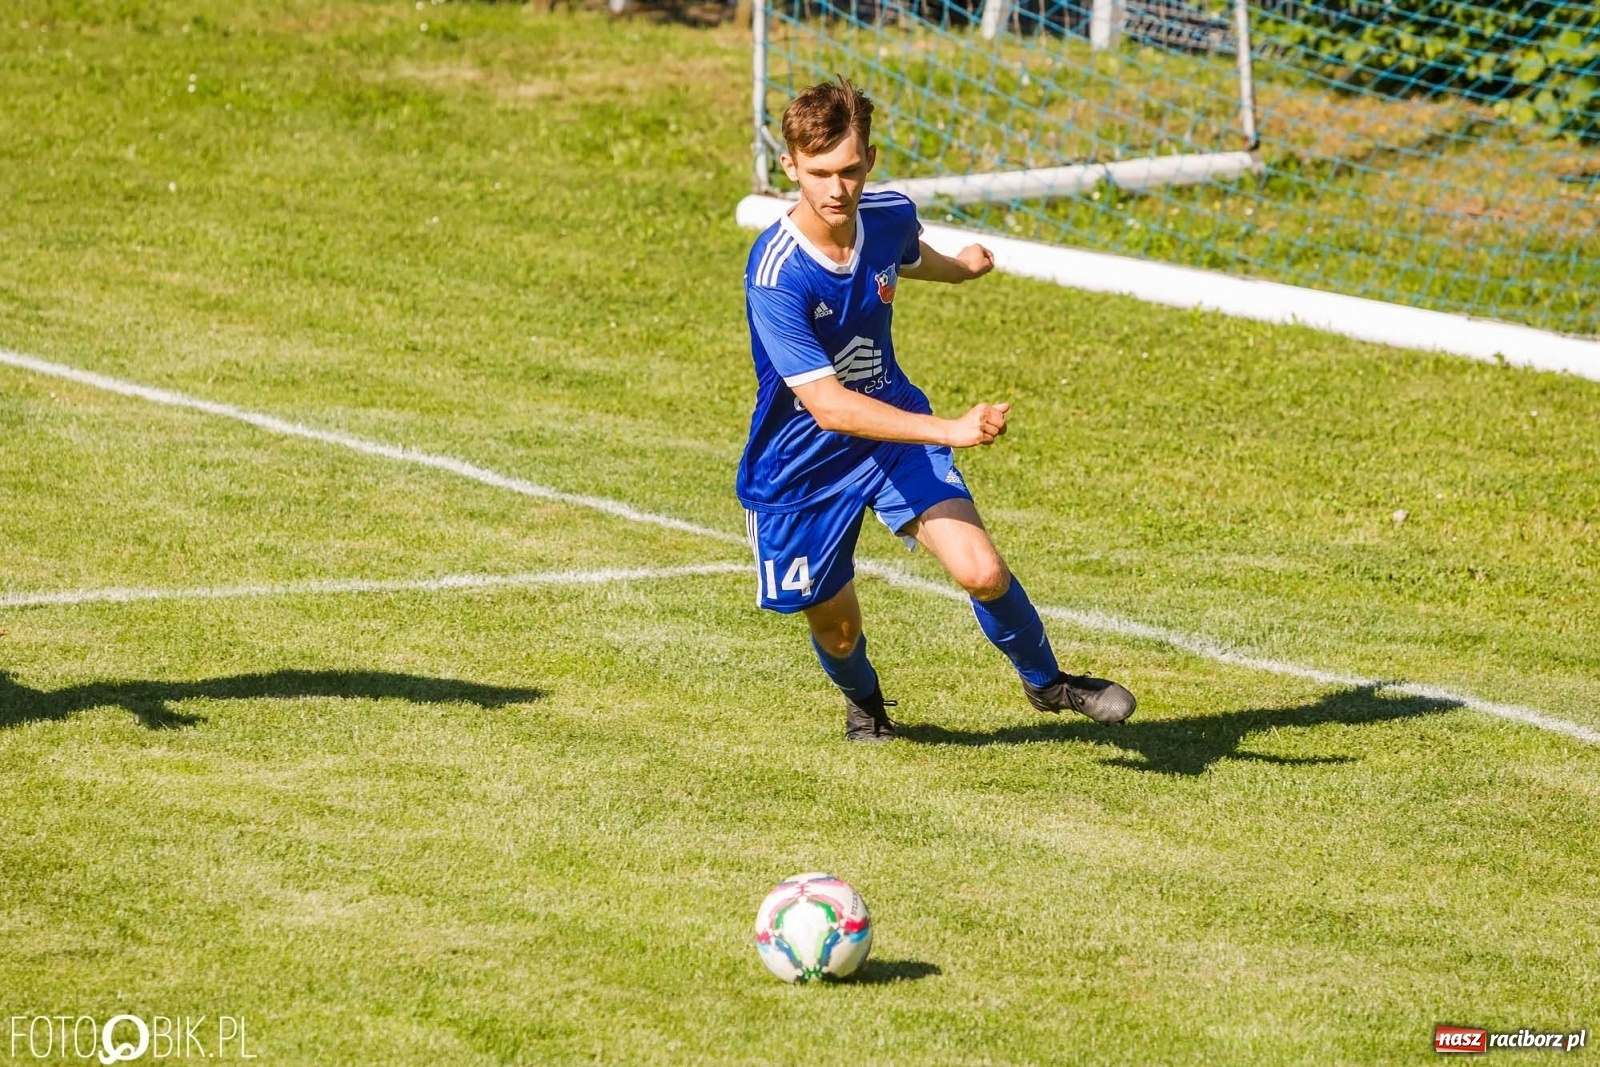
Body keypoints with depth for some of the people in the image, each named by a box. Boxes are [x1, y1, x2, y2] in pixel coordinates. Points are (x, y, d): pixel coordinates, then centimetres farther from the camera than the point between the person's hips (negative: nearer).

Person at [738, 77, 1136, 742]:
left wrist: (959, 266, 35)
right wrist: (951, 431, -43)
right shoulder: (776, 275, -32)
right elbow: (828, 406, -36)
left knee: (982, 572, -17)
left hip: (894, 422, 3)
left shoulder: (890, 215, -14)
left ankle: (1046, 682, 13)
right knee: (837, 627, 13)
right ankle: (863, 701, 51)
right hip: (803, 462, -3)